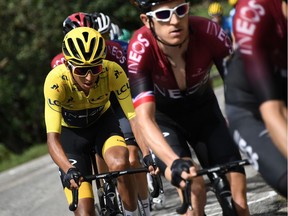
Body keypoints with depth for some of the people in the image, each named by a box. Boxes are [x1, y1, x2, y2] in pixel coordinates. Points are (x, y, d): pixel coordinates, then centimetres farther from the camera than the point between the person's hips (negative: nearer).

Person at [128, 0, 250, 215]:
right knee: (193, 187, -25)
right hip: (164, 118, -2)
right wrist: (175, 163, -57)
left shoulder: (208, 32, -30)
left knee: (236, 189, -12)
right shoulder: (141, 49, -33)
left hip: (204, 111, 2)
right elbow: (145, 119, -41)